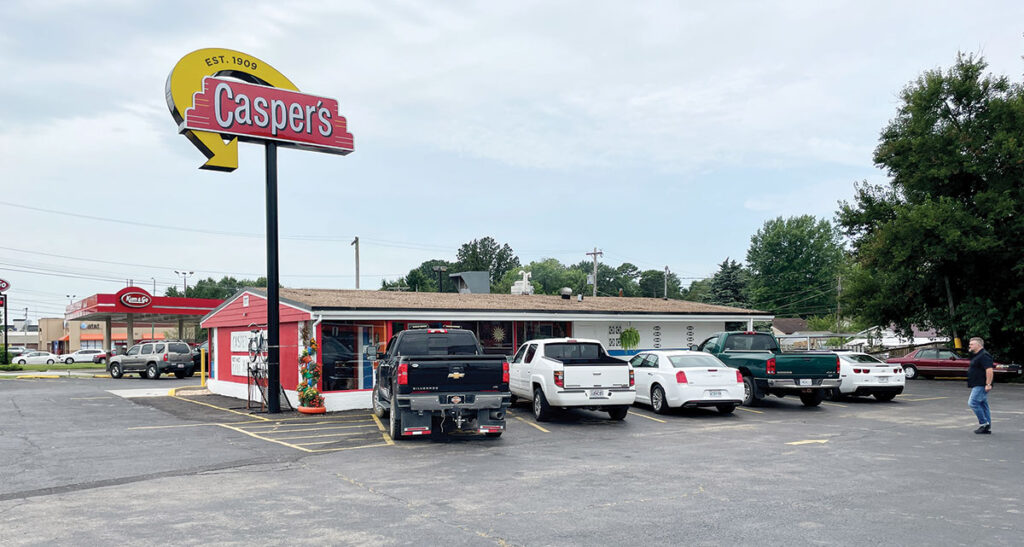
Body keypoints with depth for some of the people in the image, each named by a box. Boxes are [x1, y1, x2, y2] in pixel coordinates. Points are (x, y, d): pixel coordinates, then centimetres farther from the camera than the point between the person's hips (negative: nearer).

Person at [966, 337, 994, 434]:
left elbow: (989, 370, -23)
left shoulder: (984, 356, -15)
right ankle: (987, 428, 13)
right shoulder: (976, 355, 18)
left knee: (972, 402, -14)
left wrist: (988, 384, -27)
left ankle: (983, 423, -8)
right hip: (978, 386, 11)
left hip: (981, 386, -11)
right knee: (983, 405, 10)